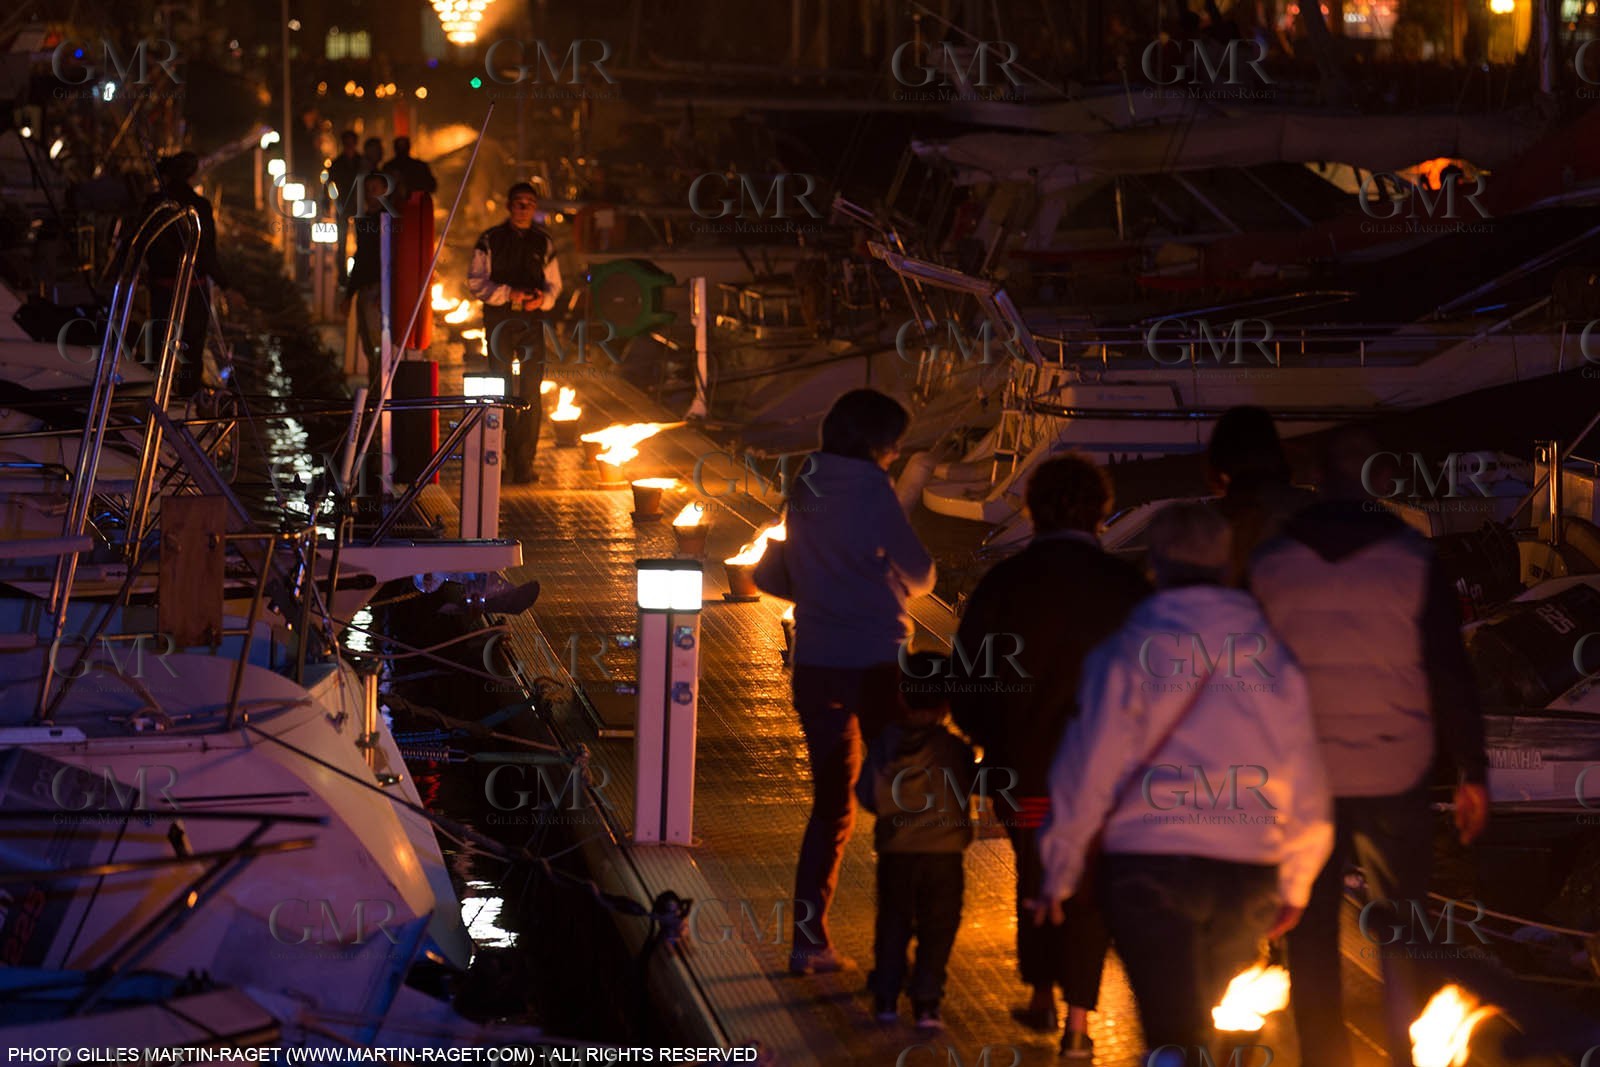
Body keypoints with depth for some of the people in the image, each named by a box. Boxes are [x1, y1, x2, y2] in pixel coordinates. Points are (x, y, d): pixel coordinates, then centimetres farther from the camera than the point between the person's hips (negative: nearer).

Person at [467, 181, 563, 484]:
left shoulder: (543, 243, 14)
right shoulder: (490, 240, 7)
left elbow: (554, 284, 17)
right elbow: (476, 281, 2)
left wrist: (542, 299, -7)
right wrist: (507, 293, -13)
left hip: (532, 321, 1)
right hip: (499, 320, -1)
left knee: (531, 392, -5)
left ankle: (524, 462, -3)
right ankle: (505, 456, 4)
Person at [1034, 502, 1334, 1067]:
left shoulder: (1127, 650, -1)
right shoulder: (1272, 653, 8)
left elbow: (1087, 770, -3)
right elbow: (1305, 782, 10)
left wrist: (1058, 874, 7)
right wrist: (1294, 886, 22)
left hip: (1148, 866, -3)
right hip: (1248, 873, 3)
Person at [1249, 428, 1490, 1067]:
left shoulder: (1267, 566, 1)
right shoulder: (1414, 561, -5)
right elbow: (1450, 675, -4)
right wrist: (1471, 772, 4)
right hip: (1394, 775, -1)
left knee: (1312, 936, 7)